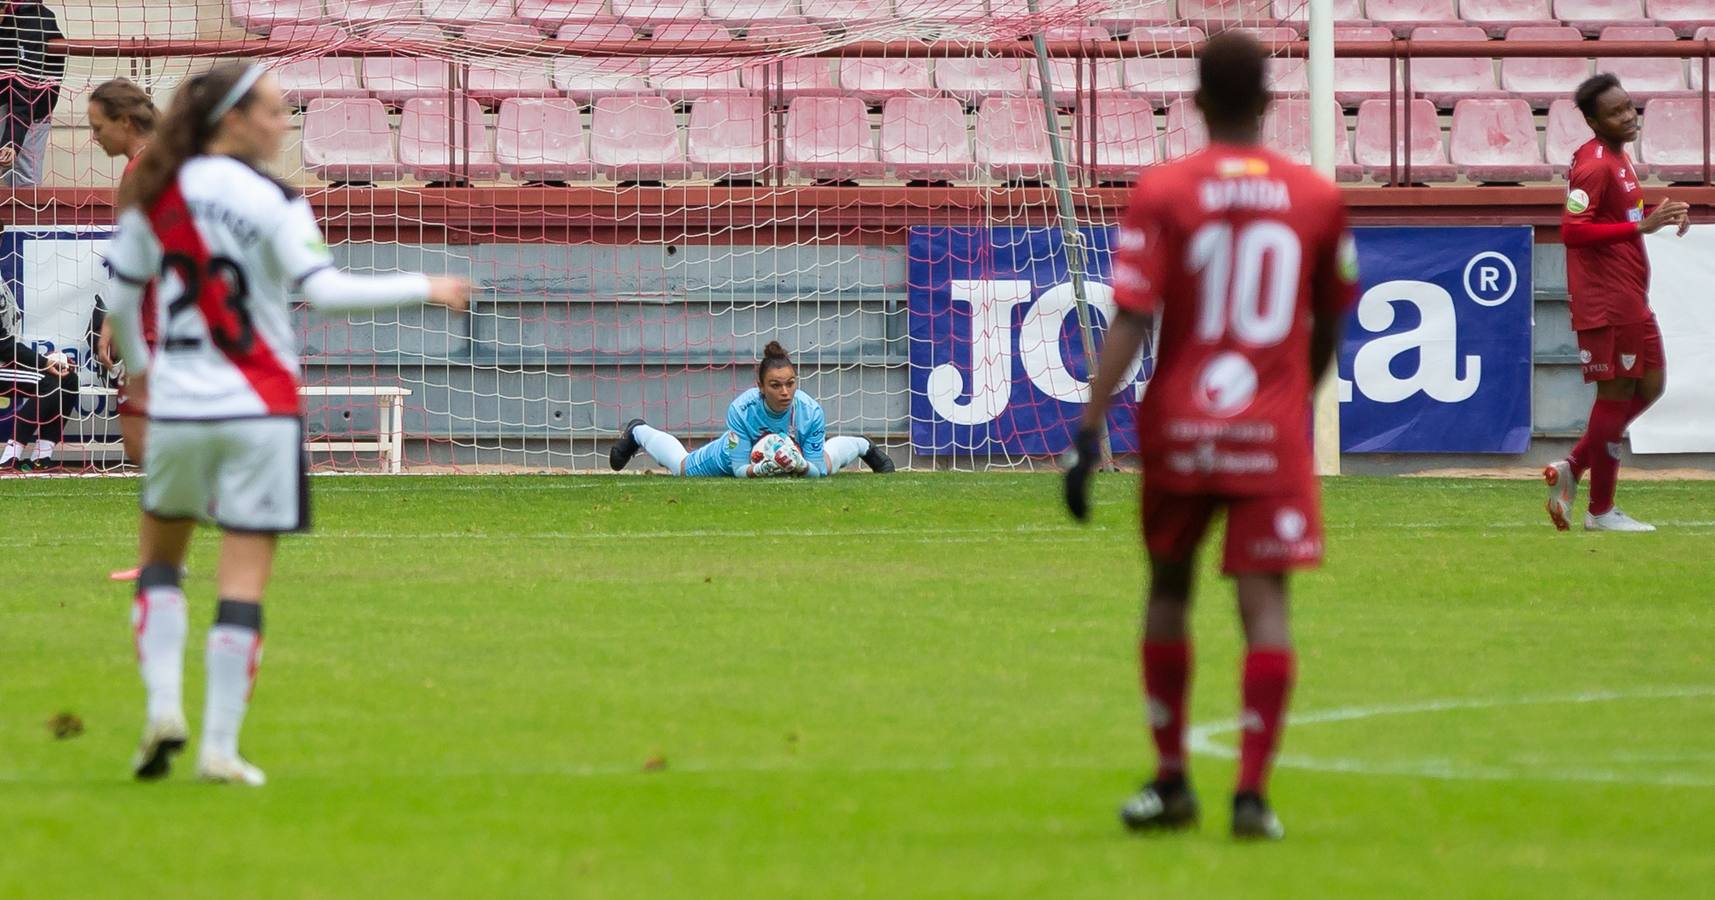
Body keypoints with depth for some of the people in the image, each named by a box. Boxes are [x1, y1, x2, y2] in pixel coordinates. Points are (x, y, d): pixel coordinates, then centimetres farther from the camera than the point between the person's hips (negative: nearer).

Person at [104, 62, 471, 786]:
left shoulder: (153, 194, 3)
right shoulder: (272, 202, -10)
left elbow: (120, 294, 10)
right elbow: (323, 289, -19)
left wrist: (136, 365, 29)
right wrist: (423, 288, -11)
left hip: (176, 407, 4)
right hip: (259, 411, -4)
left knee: (159, 557, 22)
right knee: (244, 581, 1)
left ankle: (163, 708, 6)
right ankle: (220, 747, -2)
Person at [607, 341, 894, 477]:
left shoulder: (811, 411, -38)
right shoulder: (740, 410, -42)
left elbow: (817, 471, -29)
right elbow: (739, 468, -36)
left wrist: (802, 466, -51)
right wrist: (759, 470, -57)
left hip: (798, 455, 1)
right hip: (740, 454, -1)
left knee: (825, 464, 31)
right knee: (681, 466, 21)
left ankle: (863, 446, 66)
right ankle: (639, 432, 52)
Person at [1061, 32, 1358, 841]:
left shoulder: (1162, 193, -4)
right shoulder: (1317, 199, 3)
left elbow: (1129, 323, -12)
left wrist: (1090, 433, -12)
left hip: (1177, 428, 0)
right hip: (1274, 431, 0)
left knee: (1169, 588, 16)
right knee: (1264, 600, -3)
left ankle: (1171, 783, 23)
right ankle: (1252, 791, -12)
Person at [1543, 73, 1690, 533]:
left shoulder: (1618, 158, 13)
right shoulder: (1594, 165, -17)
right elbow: (1573, 231, -25)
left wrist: (1658, 214, 6)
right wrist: (1642, 225, -28)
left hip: (1630, 297, 10)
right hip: (1606, 301, -10)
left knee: (1649, 384, 14)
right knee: (1617, 393, -4)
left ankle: (1572, 469, 15)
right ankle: (1601, 511, 4)